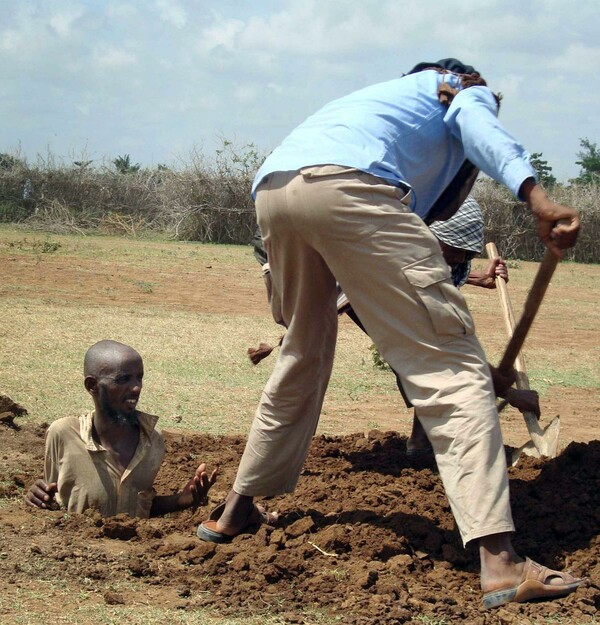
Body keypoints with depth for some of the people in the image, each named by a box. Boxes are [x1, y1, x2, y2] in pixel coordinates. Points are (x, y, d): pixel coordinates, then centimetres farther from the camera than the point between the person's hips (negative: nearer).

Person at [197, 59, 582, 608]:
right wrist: (535, 195, -17)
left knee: (302, 356, 30)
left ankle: (237, 509, 40)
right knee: (452, 370, -7)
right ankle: (499, 561, -18)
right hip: (346, 184, -7)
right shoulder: (468, 89, 27)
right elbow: (480, 130, -2)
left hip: (272, 188, 7)